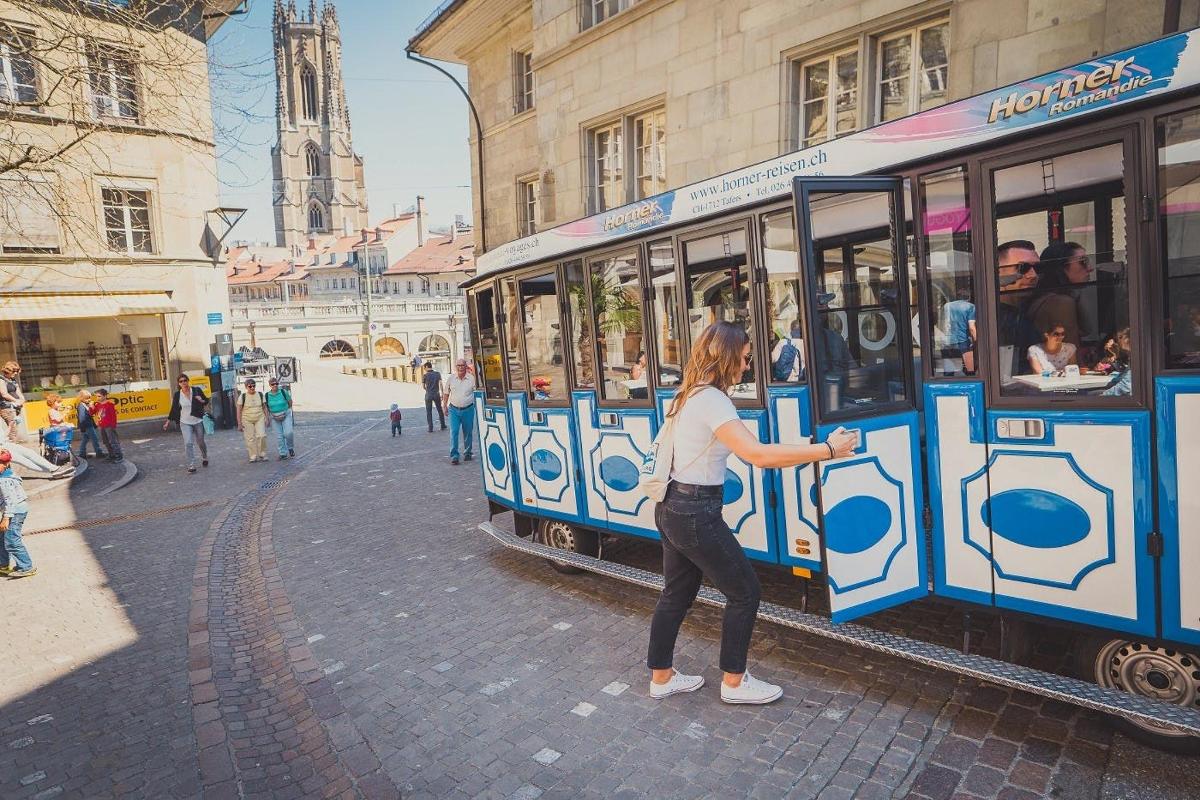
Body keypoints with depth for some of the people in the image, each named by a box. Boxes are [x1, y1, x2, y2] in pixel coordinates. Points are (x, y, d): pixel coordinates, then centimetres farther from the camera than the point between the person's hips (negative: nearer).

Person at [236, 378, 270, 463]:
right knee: (250, 438, 0)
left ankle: (262, 454, 2)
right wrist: (239, 423, -5)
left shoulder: (260, 395, 5)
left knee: (261, 435, -12)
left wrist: (267, 419, 8)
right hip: (247, 420, -1)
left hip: (260, 418, 1)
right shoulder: (242, 397, -3)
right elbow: (239, 411, -1)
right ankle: (253, 456, 8)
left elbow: (264, 407, 11)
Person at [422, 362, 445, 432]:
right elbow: (440, 383, -6)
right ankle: (443, 426, 20)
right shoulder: (437, 373, -1)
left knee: (429, 412, 7)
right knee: (440, 410, 15)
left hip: (428, 395, -2)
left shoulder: (424, 375, -6)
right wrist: (442, 393, -2)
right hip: (436, 394, 2)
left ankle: (430, 428, 5)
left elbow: (423, 386, -1)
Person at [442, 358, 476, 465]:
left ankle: (467, 453, 23)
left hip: (468, 409, 0)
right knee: (454, 432, -7)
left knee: (468, 433, 8)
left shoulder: (472, 379, -3)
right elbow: (446, 394, 12)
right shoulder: (451, 379, 2)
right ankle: (454, 456, -4)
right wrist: (445, 406, 12)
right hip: (454, 409, 0)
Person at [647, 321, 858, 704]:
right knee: (744, 591, 7)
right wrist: (828, 449, -24)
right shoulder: (711, 399, -21)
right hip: (695, 513, -9)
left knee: (678, 593, 19)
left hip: (674, 506, 10)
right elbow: (757, 454, -30)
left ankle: (661, 677, 33)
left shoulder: (693, 394, 10)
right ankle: (734, 682, 23)